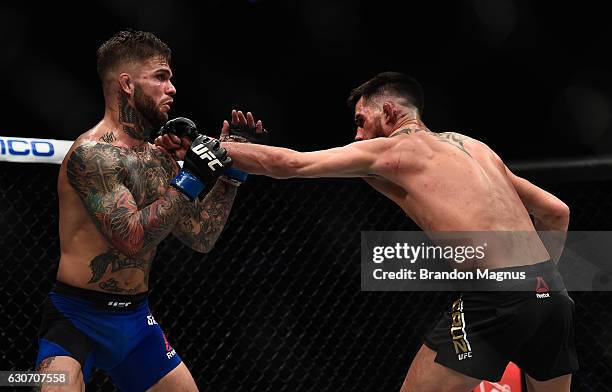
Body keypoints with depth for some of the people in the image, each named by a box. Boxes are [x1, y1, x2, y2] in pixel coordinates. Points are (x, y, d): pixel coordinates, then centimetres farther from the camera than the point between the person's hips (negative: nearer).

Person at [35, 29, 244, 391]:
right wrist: (191, 181, -22)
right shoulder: (93, 153, -17)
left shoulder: (159, 159, 9)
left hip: (137, 318, 8)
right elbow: (132, 238, -25)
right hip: (77, 318, -8)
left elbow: (201, 239, 11)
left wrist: (230, 171, 4)